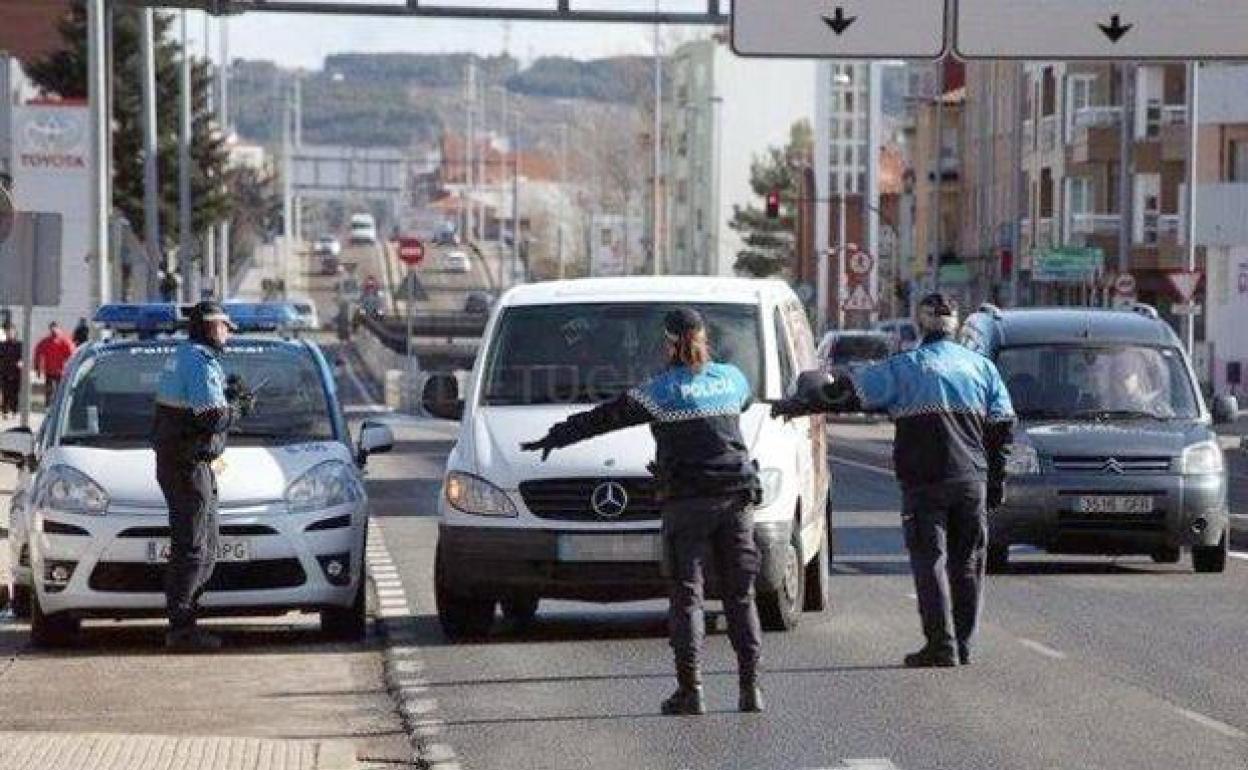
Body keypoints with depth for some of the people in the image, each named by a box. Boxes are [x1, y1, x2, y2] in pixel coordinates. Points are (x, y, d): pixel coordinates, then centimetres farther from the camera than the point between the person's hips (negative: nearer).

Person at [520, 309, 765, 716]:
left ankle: (690, 690, -5)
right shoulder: (732, 378, 9)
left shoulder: (663, 389, -5)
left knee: (686, 595, 0)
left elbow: (605, 417, -3)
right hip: (736, 498, 4)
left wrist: (557, 437, 5)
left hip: (687, 500, -4)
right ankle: (751, 687, 3)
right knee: (740, 595, 7)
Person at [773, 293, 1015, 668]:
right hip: (972, 479, 4)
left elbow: (846, 394, -4)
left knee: (930, 560, -1)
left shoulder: (903, 368, -3)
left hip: (924, 482, -4)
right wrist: (996, 481, 17)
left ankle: (941, 646, -7)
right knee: (968, 563, 10)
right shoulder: (982, 367, 9)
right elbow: (1002, 426, 10)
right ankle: (963, 644, 13)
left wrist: (792, 406, 5)